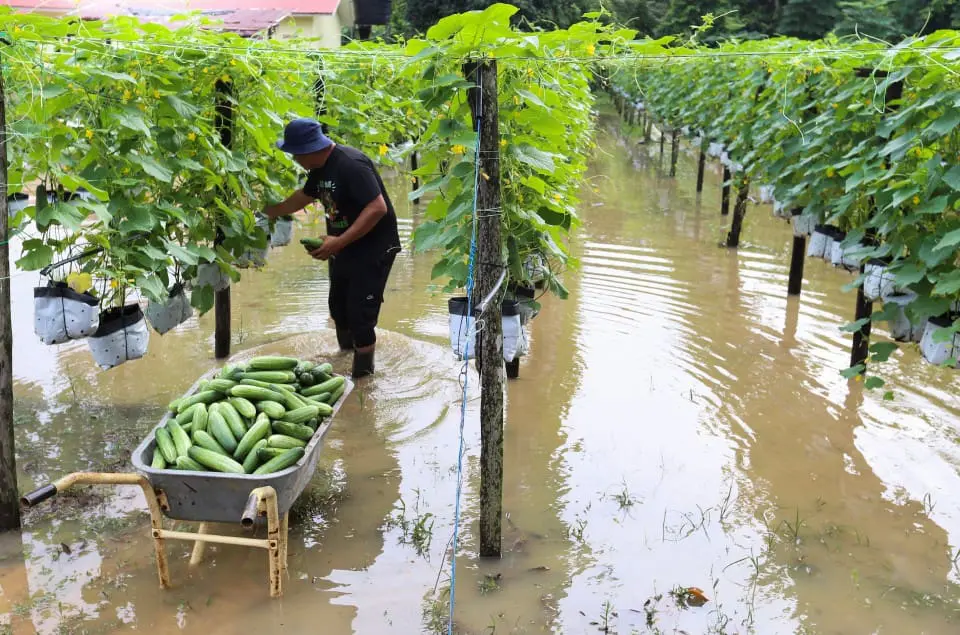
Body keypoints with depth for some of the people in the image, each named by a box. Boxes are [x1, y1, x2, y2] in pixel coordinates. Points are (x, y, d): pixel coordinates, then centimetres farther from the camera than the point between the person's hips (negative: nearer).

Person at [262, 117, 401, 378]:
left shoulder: (351, 165, -25)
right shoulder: (321, 168, 5)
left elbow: (378, 207, -32)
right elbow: (302, 197, 24)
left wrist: (339, 241, -33)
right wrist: (267, 212, 27)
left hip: (373, 249, -10)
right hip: (343, 248, 10)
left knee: (360, 315, -9)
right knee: (338, 308, 20)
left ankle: (363, 376, 5)